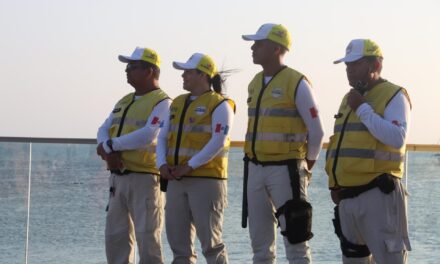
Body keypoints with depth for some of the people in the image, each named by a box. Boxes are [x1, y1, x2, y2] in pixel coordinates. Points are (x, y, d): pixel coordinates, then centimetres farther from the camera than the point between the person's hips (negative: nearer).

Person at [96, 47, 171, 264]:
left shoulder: (162, 103, -7)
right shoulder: (124, 102, 20)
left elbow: (148, 136, -20)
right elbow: (104, 130, 13)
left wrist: (109, 145, -12)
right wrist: (108, 151, -11)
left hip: (145, 178, -8)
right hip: (118, 178, 8)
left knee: (147, 238, -8)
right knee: (116, 237, 9)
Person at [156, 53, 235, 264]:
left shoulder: (219, 105, -5)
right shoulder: (178, 104, 17)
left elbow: (218, 142, -15)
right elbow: (163, 137, 15)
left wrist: (189, 166, -18)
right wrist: (162, 164, -3)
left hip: (206, 180, -7)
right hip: (177, 182, 7)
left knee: (211, 241, -7)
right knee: (178, 240, 7)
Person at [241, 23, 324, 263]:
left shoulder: (297, 83, -10)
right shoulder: (255, 84, 13)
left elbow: (316, 131, -7)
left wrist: (306, 167, 1)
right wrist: (255, 164, 15)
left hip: (285, 171, -7)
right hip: (255, 170, 7)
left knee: (295, 241, -5)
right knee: (260, 242, 10)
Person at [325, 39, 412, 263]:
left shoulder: (394, 96, -5)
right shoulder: (349, 99, 20)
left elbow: (397, 139, -22)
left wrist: (362, 109, -17)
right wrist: (334, 183, 13)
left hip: (378, 195, -9)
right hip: (347, 197, 9)